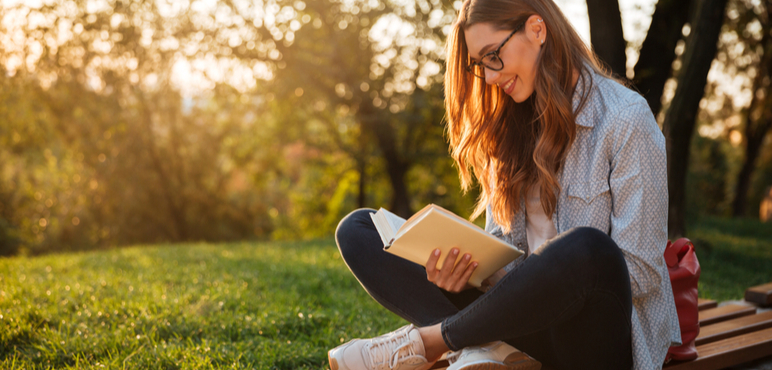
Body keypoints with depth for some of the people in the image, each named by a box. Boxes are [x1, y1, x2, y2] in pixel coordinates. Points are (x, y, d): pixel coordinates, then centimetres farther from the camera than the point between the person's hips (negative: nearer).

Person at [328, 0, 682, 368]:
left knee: (586, 248, -42)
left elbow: (641, 272, -12)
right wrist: (467, 267, -12)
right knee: (356, 229, -1)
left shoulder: (626, 118, -8)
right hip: (526, 323, 6)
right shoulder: (510, 126, 12)